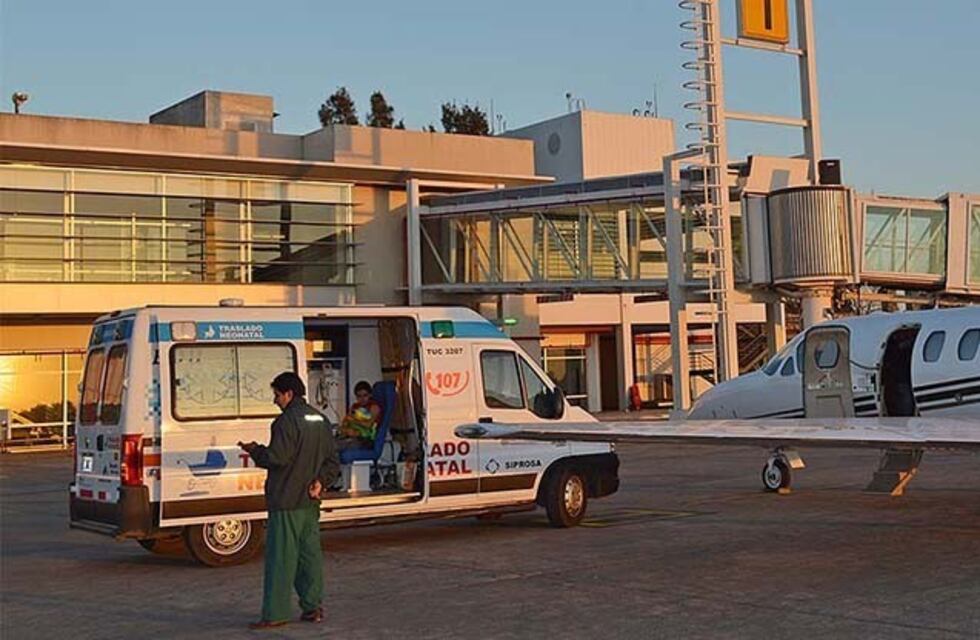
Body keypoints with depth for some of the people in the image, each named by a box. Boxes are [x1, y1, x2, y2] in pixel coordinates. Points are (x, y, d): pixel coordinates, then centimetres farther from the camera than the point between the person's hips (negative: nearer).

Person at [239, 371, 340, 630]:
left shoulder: (286, 422, -14)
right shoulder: (320, 420, 14)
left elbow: (277, 458, -18)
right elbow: (332, 461, 14)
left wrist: (255, 450, -2)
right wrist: (320, 481, 4)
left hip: (286, 501, -8)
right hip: (310, 501, 8)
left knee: (281, 557, -4)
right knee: (310, 553, 12)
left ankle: (275, 613, -2)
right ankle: (313, 607, 15)